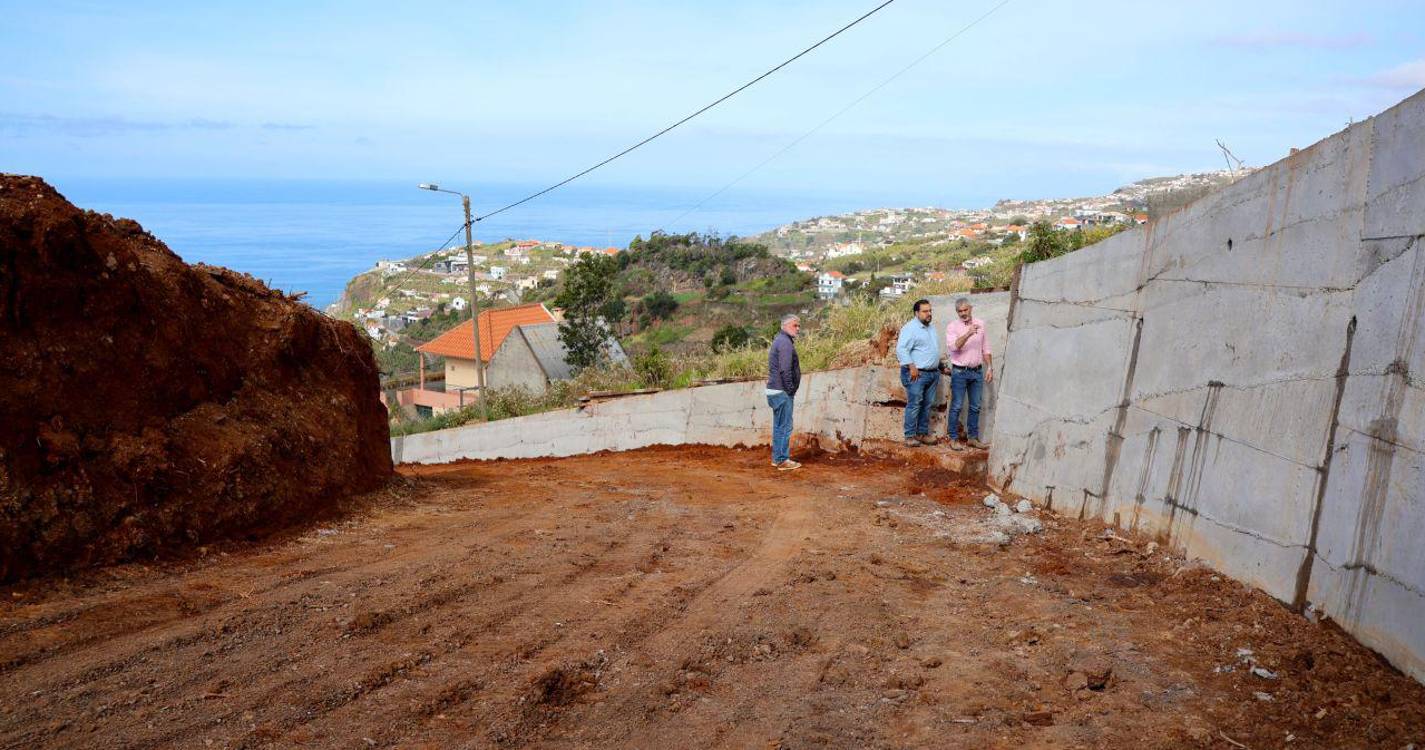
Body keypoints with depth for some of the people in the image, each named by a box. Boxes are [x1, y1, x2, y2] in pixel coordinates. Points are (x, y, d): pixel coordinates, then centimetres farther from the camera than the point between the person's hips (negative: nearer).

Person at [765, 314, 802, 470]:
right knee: (785, 426, -5)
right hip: (782, 391, -10)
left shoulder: (780, 340, 17)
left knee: (779, 426, 15)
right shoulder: (785, 342, -15)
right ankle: (783, 460, -1)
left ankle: (776, 458, 21)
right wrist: (790, 390, -16)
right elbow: (785, 370, -23)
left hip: (775, 391, 10)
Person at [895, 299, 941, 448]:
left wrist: (939, 367, 22)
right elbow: (901, 349, -18)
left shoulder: (931, 328, 17)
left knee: (927, 405, 9)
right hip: (917, 373, -8)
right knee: (914, 405, -8)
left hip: (933, 373, 8)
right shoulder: (910, 328, -11)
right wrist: (912, 367, -21)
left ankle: (922, 433, 17)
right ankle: (910, 436, -4)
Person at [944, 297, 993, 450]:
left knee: (975, 407, 10)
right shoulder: (952, 326, -7)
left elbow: (985, 348, 12)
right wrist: (968, 334, -35)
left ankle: (973, 438, 20)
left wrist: (989, 367, 6)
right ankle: (954, 439, 6)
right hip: (960, 372, -4)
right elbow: (953, 346, -23)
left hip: (977, 371, 4)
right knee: (956, 407, -2)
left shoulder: (980, 324, 7)